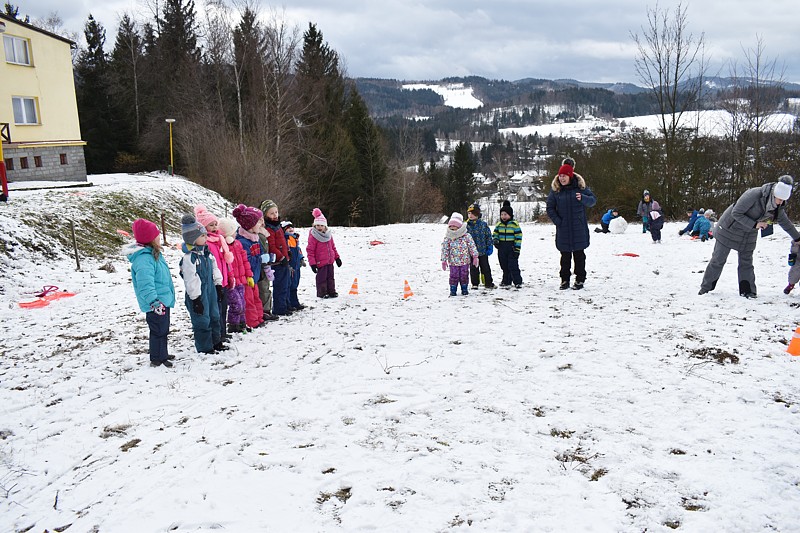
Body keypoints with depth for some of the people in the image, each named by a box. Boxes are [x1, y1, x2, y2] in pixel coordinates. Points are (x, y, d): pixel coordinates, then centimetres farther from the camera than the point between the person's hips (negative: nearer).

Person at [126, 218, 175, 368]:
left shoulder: (153, 253, 10)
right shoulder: (143, 258, -24)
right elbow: (145, 284, -32)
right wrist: (154, 302, -35)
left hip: (163, 300, 10)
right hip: (157, 304, -10)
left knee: (163, 329, 21)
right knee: (158, 330, 1)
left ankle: (162, 354, 36)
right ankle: (157, 359, 13)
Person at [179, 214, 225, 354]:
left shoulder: (206, 252, 6)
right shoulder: (189, 258, -20)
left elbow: (214, 268, 17)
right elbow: (190, 280, -21)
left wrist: (218, 284, 16)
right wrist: (196, 299, -20)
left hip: (210, 289, 9)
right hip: (199, 293, -9)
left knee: (214, 316, 18)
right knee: (202, 321, 0)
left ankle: (216, 342, 33)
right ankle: (204, 347, 11)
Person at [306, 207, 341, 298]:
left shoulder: (328, 234, 7)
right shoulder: (313, 236, -12)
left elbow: (333, 247, 18)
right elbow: (310, 250, -13)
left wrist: (337, 258, 19)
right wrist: (312, 263, -17)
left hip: (330, 261, 6)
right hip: (320, 261, -6)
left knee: (330, 276, 13)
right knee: (322, 277, 0)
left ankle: (331, 291, 24)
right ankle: (322, 293, 12)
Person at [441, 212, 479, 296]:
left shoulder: (466, 236, -6)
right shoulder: (447, 238, -5)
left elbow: (472, 246, -2)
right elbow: (444, 249, -2)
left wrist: (475, 257, -4)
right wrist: (444, 260, -4)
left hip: (465, 261, 0)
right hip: (453, 262, 0)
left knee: (464, 276, 7)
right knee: (454, 276, -1)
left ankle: (464, 289, 23)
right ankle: (453, 290, 13)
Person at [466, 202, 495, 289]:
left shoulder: (483, 224, -4)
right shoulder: (467, 226, -1)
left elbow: (489, 236, 0)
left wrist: (490, 247, -3)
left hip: (482, 250, -1)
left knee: (485, 267, 8)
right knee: (473, 268, 7)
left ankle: (488, 283, 19)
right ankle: (475, 284, 18)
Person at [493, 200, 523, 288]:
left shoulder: (514, 224, -7)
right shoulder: (499, 225, 7)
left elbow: (518, 237, -7)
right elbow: (495, 234, 17)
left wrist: (517, 249, -10)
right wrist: (495, 240, -6)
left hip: (511, 248, -5)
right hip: (502, 249, 5)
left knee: (513, 266, -7)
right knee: (504, 266, 12)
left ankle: (518, 282, 0)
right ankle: (506, 281, 23)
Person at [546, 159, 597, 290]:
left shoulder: (580, 186, -2)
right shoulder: (555, 189, 1)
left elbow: (593, 200, 0)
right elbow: (550, 208, 5)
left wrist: (583, 198, -21)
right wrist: (557, 221, -7)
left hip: (579, 228, -1)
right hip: (563, 229, 1)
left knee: (579, 254, 4)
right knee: (565, 255, 7)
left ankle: (580, 279, 13)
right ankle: (564, 280, 16)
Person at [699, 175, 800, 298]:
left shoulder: (778, 206, -7)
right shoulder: (754, 194, -30)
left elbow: (785, 222, 11)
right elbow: (736, 213, -26)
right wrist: (755, 224, -29)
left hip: (749, 235, 5)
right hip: (730, 230, -5)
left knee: (746, 262, 5)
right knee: (718, 260, 1)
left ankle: (748, 291, 12)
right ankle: (706, 287, 13)